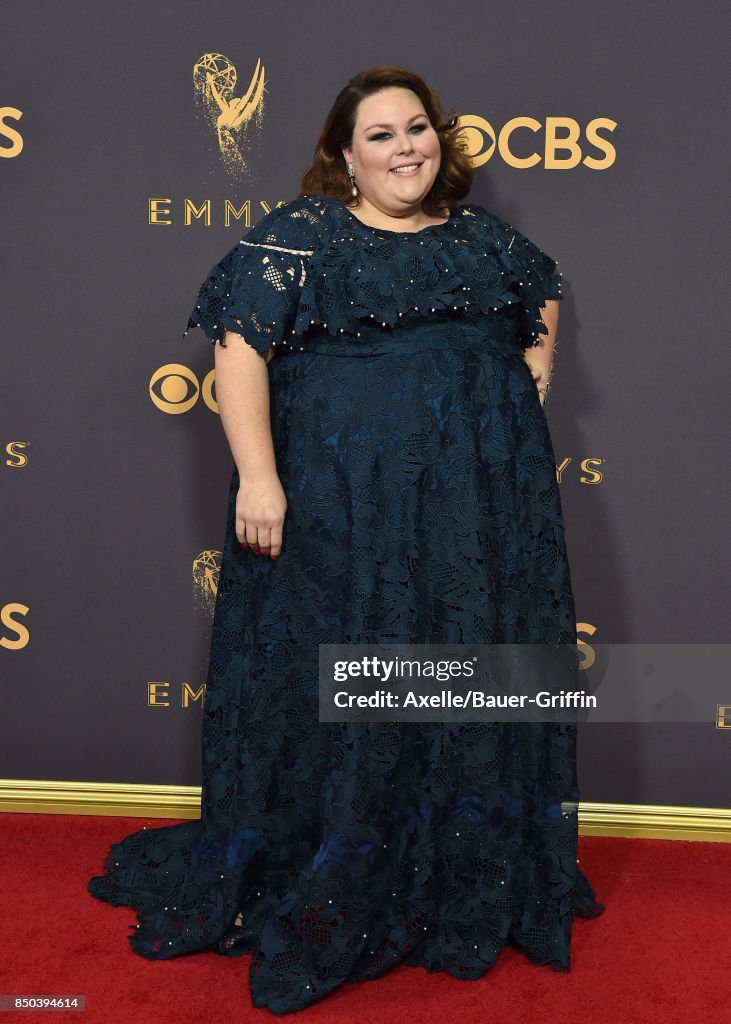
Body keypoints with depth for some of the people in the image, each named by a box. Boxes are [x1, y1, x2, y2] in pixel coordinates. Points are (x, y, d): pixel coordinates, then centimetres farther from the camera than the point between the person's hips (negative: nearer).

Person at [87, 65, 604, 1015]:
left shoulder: (482, 236, 13)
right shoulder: (301, 233, -3)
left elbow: (543, 295, 31)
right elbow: (240, 343, -12)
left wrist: (532, 378, 14)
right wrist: (257, 476, -20)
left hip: (483, 507, 5)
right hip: (342, 509, -5)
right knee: (336, 694, 3)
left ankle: (469, 888, 32)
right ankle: (319, 905, 22)